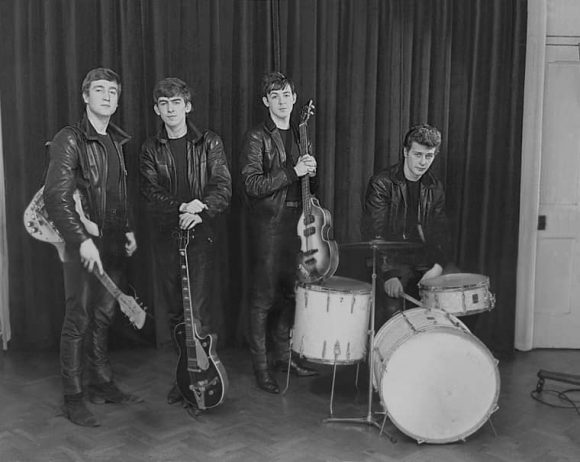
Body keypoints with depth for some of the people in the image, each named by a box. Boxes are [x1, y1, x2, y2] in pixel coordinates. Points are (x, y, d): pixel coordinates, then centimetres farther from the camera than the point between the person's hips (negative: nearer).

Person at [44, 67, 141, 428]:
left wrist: (129, 230, 13)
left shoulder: (117, 141, 13)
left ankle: (103, 385, 25)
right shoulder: (70, 140, -9)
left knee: (104, 316, 13)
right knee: (78, 320, 0)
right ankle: (73, 398, 11)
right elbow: (56, 197, -17)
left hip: (114, 243, 6)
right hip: (83, 245, -6)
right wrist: (82, 240, -23)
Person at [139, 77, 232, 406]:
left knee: (199, 308, -8)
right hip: (167, 235, 3)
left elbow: (223, 189, -3)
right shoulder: (151, 149, 10)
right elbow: (151, 193, -2)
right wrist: (181, 208, -19)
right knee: (174, 310, 7)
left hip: (202, 234, -3)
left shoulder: (209, 143, 5)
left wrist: (200, 209, -22)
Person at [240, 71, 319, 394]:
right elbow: (252, 185, -15)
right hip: (269, 224, -6)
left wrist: (311, 173, -2)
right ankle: (261, 365, 7)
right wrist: (293, 172, -19)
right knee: (265, 295, -3)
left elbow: (310, 186, 21)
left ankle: (283, 355, 25)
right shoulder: (256, 138, -4)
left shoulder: (299, 135, 16)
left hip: (296, 222, 6)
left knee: (289, 292, 11)